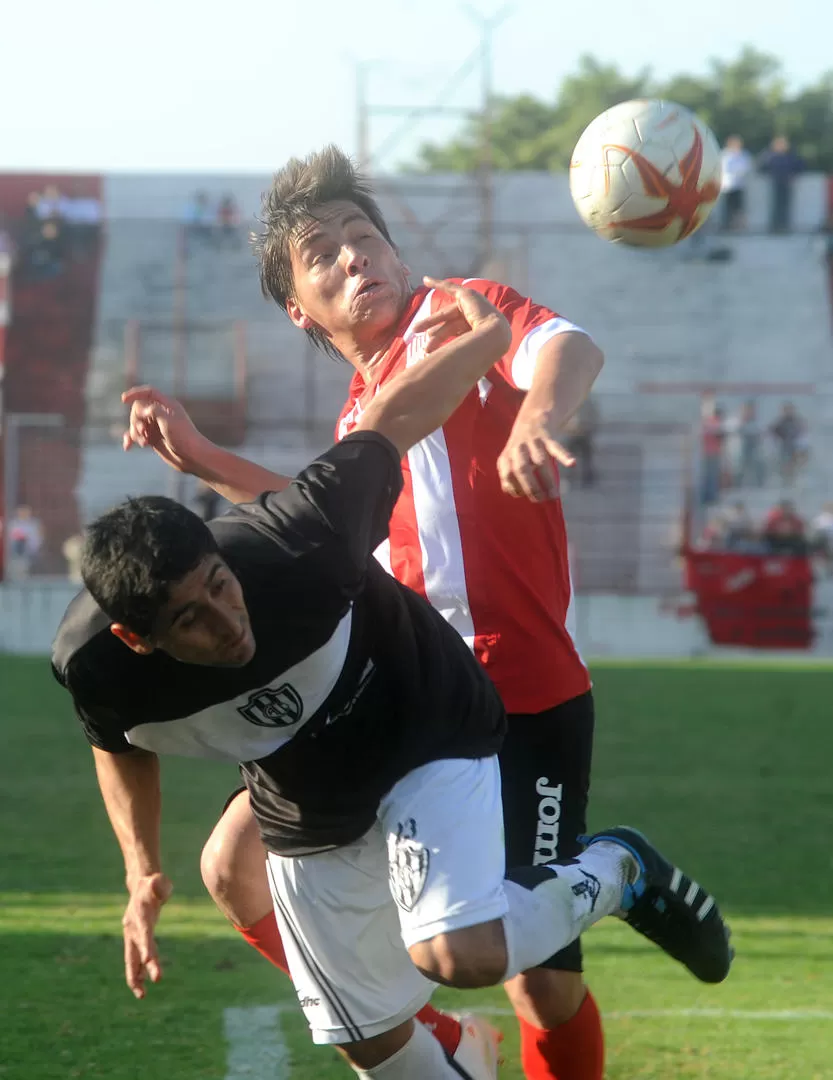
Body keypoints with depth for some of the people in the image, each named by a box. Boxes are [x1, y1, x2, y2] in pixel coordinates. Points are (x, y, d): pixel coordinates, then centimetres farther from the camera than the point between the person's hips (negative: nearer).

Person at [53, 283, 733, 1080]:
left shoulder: (296, 542, -39)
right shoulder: (93, 664, -28)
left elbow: (390, 424, -19)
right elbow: (120, 746, 0)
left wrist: (488, 335, -3)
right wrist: (141, 870, -9)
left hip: (428, 739, -4)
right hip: (307, 823, 4)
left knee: (459, 953, -28)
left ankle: (613, 873, 1)